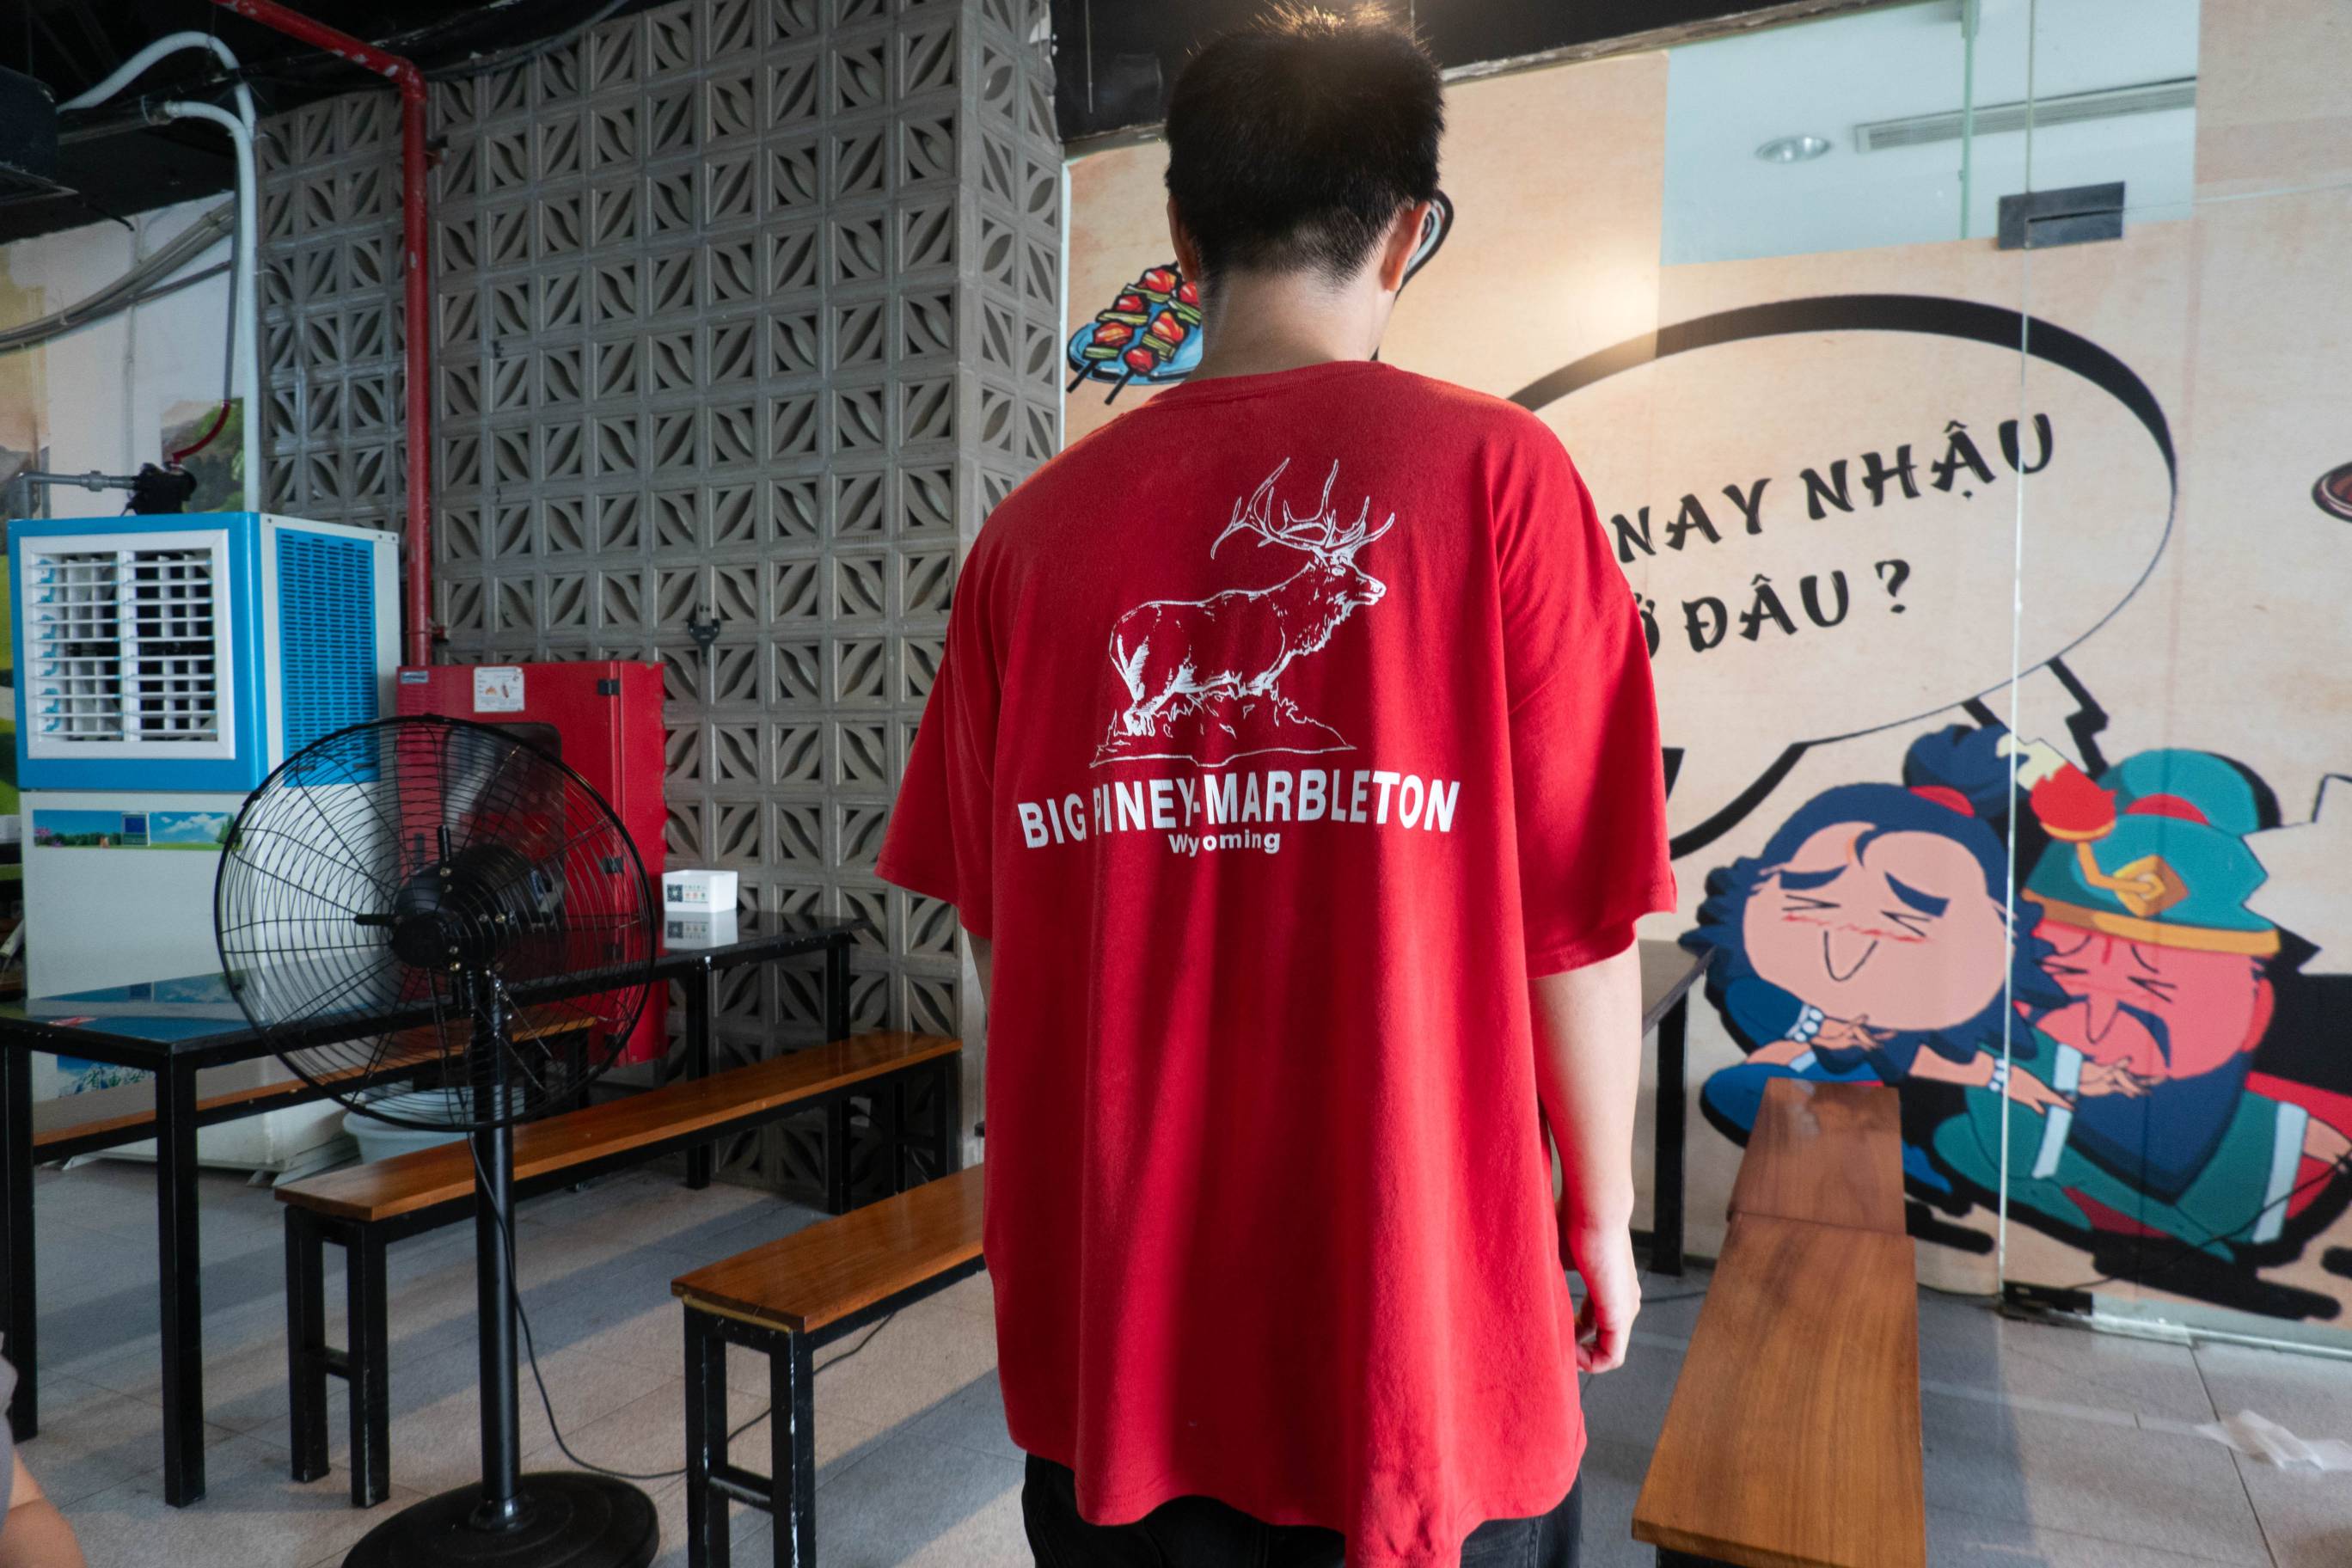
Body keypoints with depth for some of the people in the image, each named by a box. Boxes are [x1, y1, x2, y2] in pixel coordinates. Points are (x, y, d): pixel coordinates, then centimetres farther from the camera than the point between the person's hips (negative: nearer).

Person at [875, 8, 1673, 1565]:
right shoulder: (1492, 473, -10)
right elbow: (1577, 917, -10)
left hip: (1108, 1317, 3)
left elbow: (994, 915, 3)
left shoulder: (1040, 524, -2)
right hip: (1408, 1318, -2)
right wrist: (1602, 1216, 6)